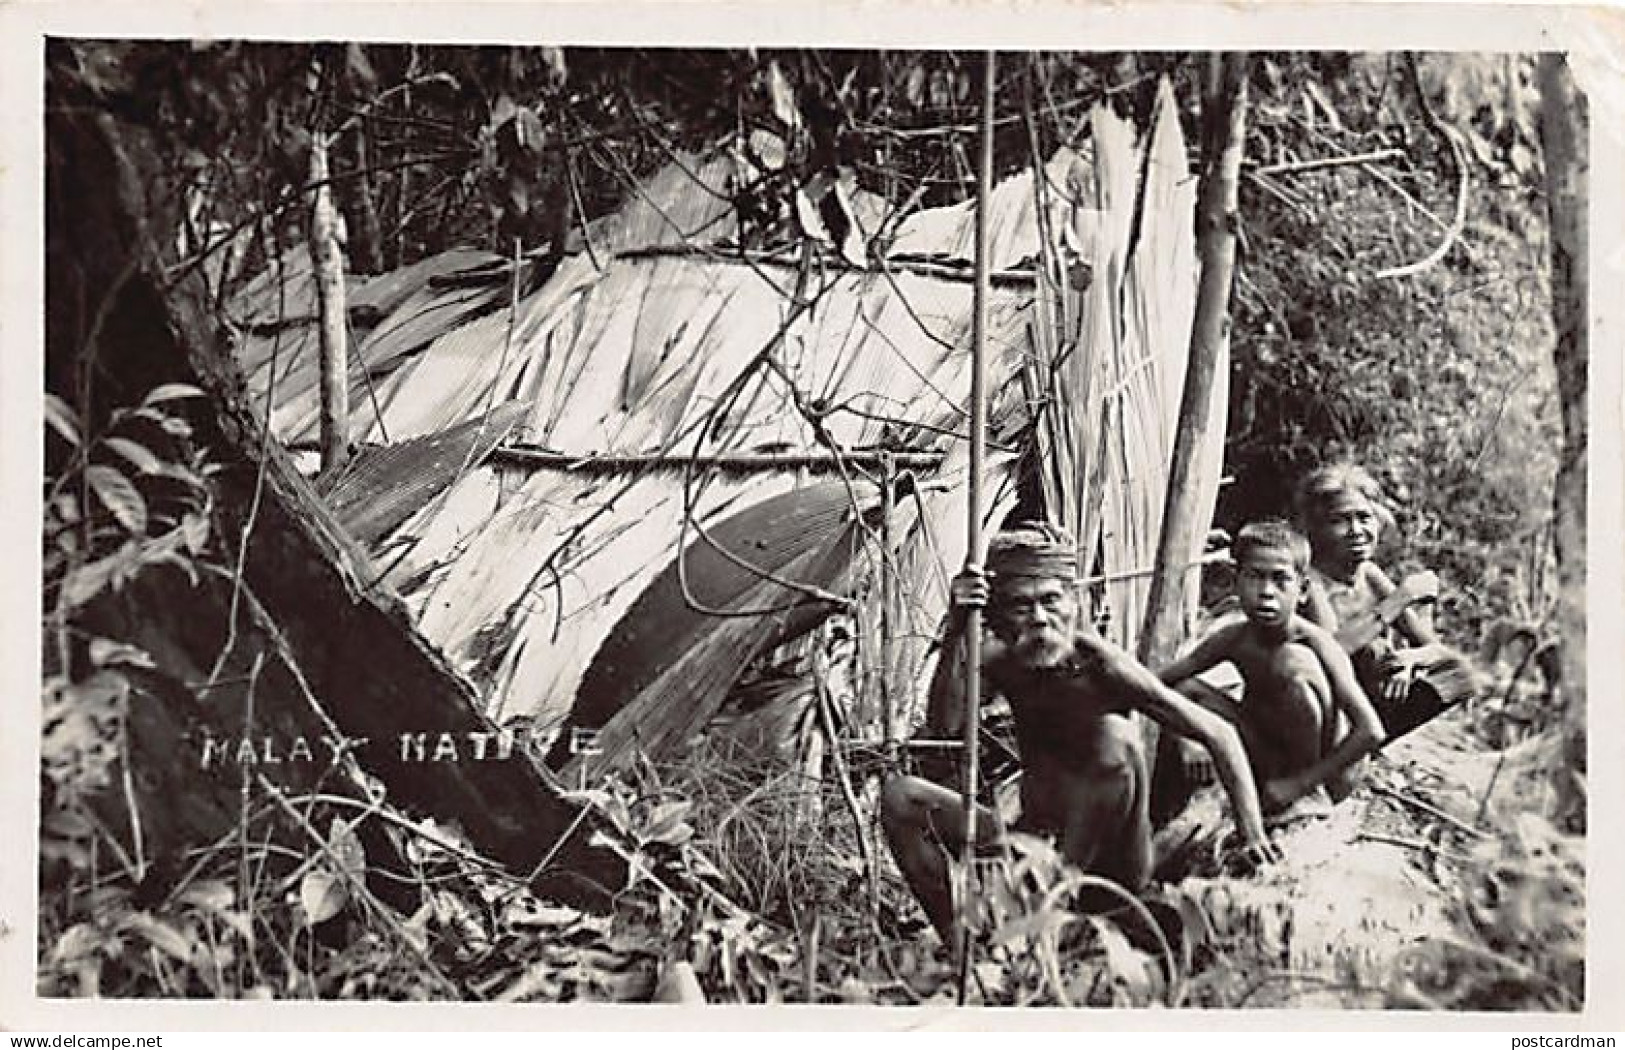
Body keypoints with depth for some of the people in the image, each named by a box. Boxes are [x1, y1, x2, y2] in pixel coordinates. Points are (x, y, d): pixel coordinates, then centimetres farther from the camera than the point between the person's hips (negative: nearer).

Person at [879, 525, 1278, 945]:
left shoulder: (1102, 666, -18)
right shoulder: (1003, 662, -5)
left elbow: (1219, 735, -15)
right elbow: (944, 725, -23)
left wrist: (1253, 836, -21)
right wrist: (956, 634, -33)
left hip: (1108, 864, -4)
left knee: (1113, 737, -31)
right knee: (898, 796, -11)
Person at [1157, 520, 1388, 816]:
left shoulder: (1314, 641, -22)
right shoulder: (1233, 636, -9)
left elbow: (1371, 732, -27)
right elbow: (1160, 681, -4)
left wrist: (1300, 784, -26)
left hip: (1326, 776, -5)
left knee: (1291, 659, -27)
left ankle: (1312, 794, -11)